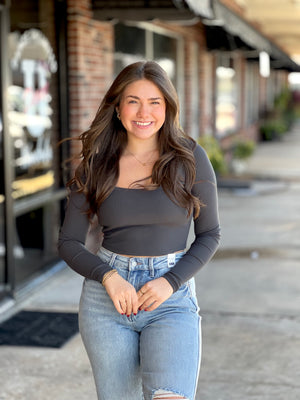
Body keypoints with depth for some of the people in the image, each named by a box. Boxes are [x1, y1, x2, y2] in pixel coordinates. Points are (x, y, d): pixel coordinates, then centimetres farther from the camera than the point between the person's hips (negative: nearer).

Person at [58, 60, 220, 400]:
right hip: (106, 298, 2)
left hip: (172, 298, -2)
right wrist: (109, 276, -14)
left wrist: (170, 282, -11)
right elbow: (69, 242, 4)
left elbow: (209, 234, 3)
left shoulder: (190, 158, -1)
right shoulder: (95, 165, 2)